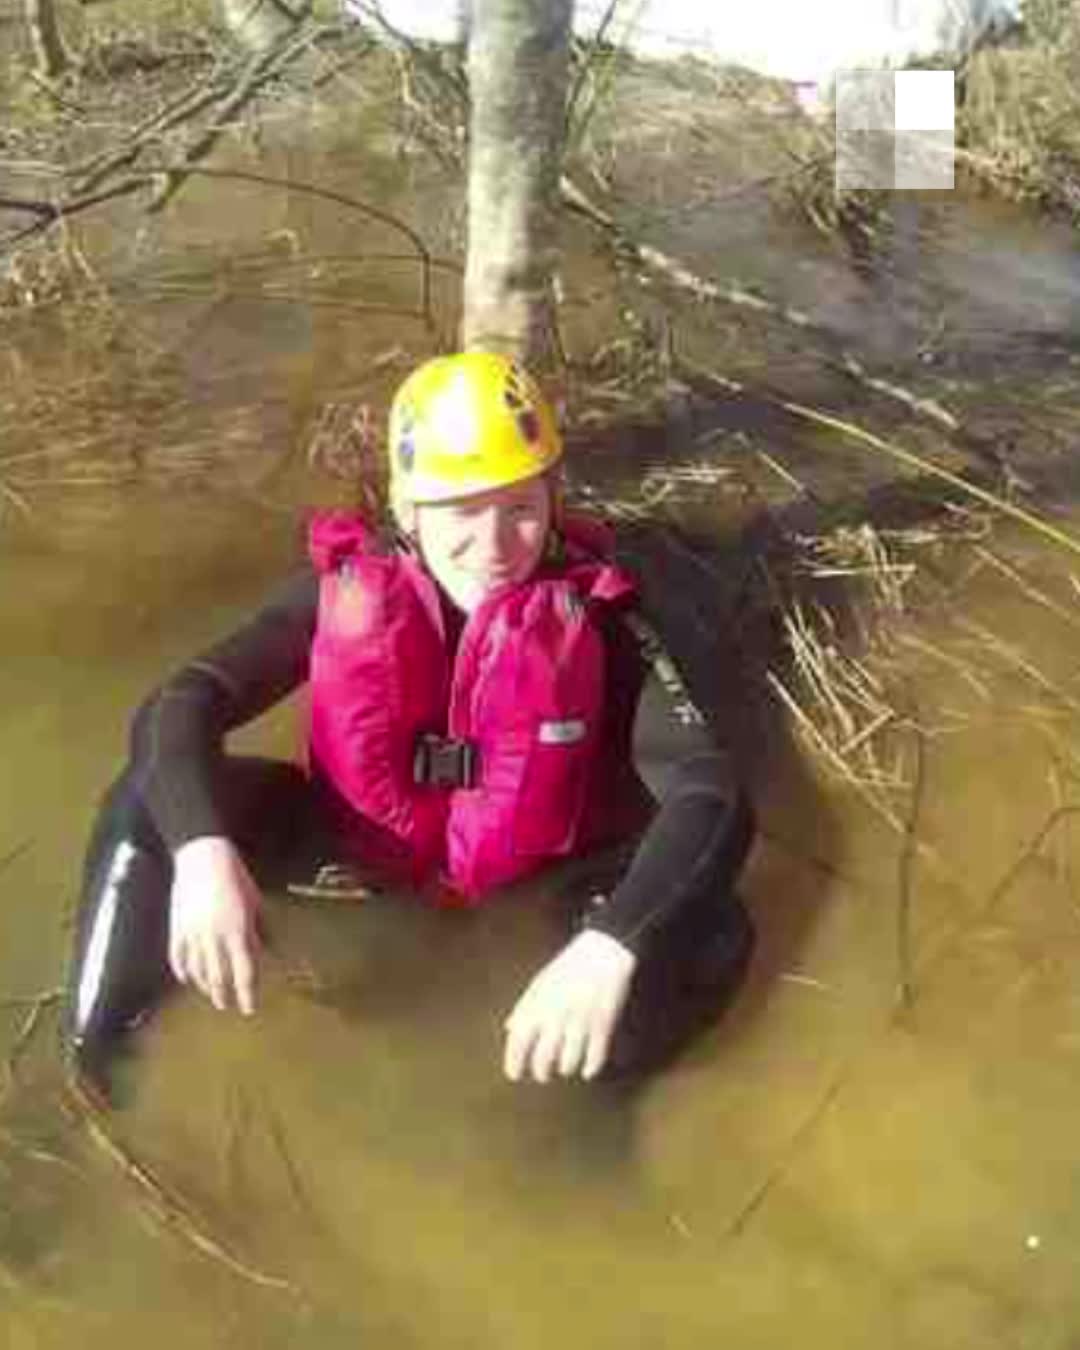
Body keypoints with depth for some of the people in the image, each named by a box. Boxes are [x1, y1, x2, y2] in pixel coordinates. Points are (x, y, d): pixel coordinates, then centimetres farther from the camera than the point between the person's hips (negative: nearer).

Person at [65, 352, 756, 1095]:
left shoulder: (593, 612, -22)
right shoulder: (347, 588, -18)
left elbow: (713, 794, -31)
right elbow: (178, 707, -23)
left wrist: (611, 946, -48)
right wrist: (201, 851, -43)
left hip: (527, 899, -1)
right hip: (352, 855, 2)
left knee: (705, 934, -28)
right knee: (151, 802, -17)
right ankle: (84, 1076, -2)